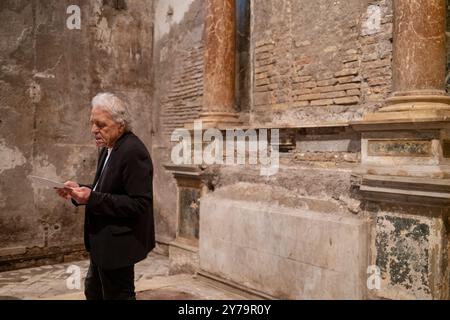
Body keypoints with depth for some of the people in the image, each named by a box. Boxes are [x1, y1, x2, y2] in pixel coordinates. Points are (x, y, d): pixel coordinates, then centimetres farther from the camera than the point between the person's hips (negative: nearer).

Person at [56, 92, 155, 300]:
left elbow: (139, 203, -25)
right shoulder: (108, 149, 8)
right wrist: (81, 191, -2)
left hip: (118, 244, -9)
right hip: (103, 242, 9)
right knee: (93, 292, 21)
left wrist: (92, 198, -28)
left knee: (117, 295, 5)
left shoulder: (133, 152, -21)